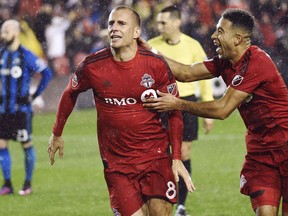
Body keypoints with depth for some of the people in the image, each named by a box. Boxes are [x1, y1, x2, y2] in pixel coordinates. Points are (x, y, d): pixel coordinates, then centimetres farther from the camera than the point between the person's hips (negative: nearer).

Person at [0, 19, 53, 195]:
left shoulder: (26, 55, -10)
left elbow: (47, 73, -8)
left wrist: (35, 95, -7)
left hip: (22, 108, -6)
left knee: (27, 145, 2)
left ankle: (28, 184, 12)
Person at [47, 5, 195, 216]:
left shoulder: (156, 65, -7)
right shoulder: (92, 66, -6)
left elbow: (174, 111, 2)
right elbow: (70, 94, 15)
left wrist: (177, 158, -1)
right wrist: (57, 134, 23)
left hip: (156, 155, 0)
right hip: (116, 162, 0)